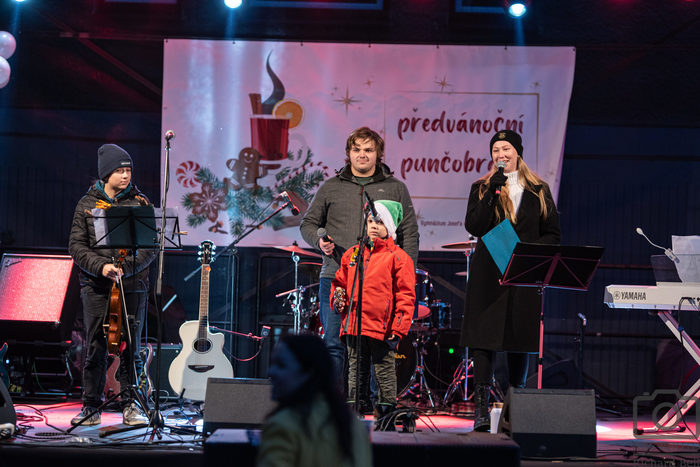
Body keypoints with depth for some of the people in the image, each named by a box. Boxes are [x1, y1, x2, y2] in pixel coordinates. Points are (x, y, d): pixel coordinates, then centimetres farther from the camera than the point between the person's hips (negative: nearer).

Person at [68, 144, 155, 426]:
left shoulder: (140, 203, 6)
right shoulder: (87, 204, 7)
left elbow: (150, 247, 0)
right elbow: (76, 246, 3)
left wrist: (124, 268, -14)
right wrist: (101, 266, -13)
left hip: (132, 286, 0)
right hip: (95, 286, 0)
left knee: (130, 347, 1)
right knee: (95, 347, 0)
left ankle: (130, 404, 10)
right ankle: (91, 406, 8)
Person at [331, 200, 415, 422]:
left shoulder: (398, 258, 0)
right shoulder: (351, 254, 16)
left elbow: (405, 296, -4)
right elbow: (340, 282, 27)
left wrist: (398, 329, -11)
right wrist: (337, 298, 4)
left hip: (382, 329, -5)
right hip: (353, 326, 5)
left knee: (385, 374, -2)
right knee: (356, 373, 10)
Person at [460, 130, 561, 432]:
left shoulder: (539, 191, 11)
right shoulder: (481, 188, 9)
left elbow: (552, 234, 9)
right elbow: (474, 226, -6)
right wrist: (493, 192, -12)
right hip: (488, 274, -1)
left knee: (520, 339, 4)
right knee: (484, 338, -8)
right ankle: (481, 410, -9)